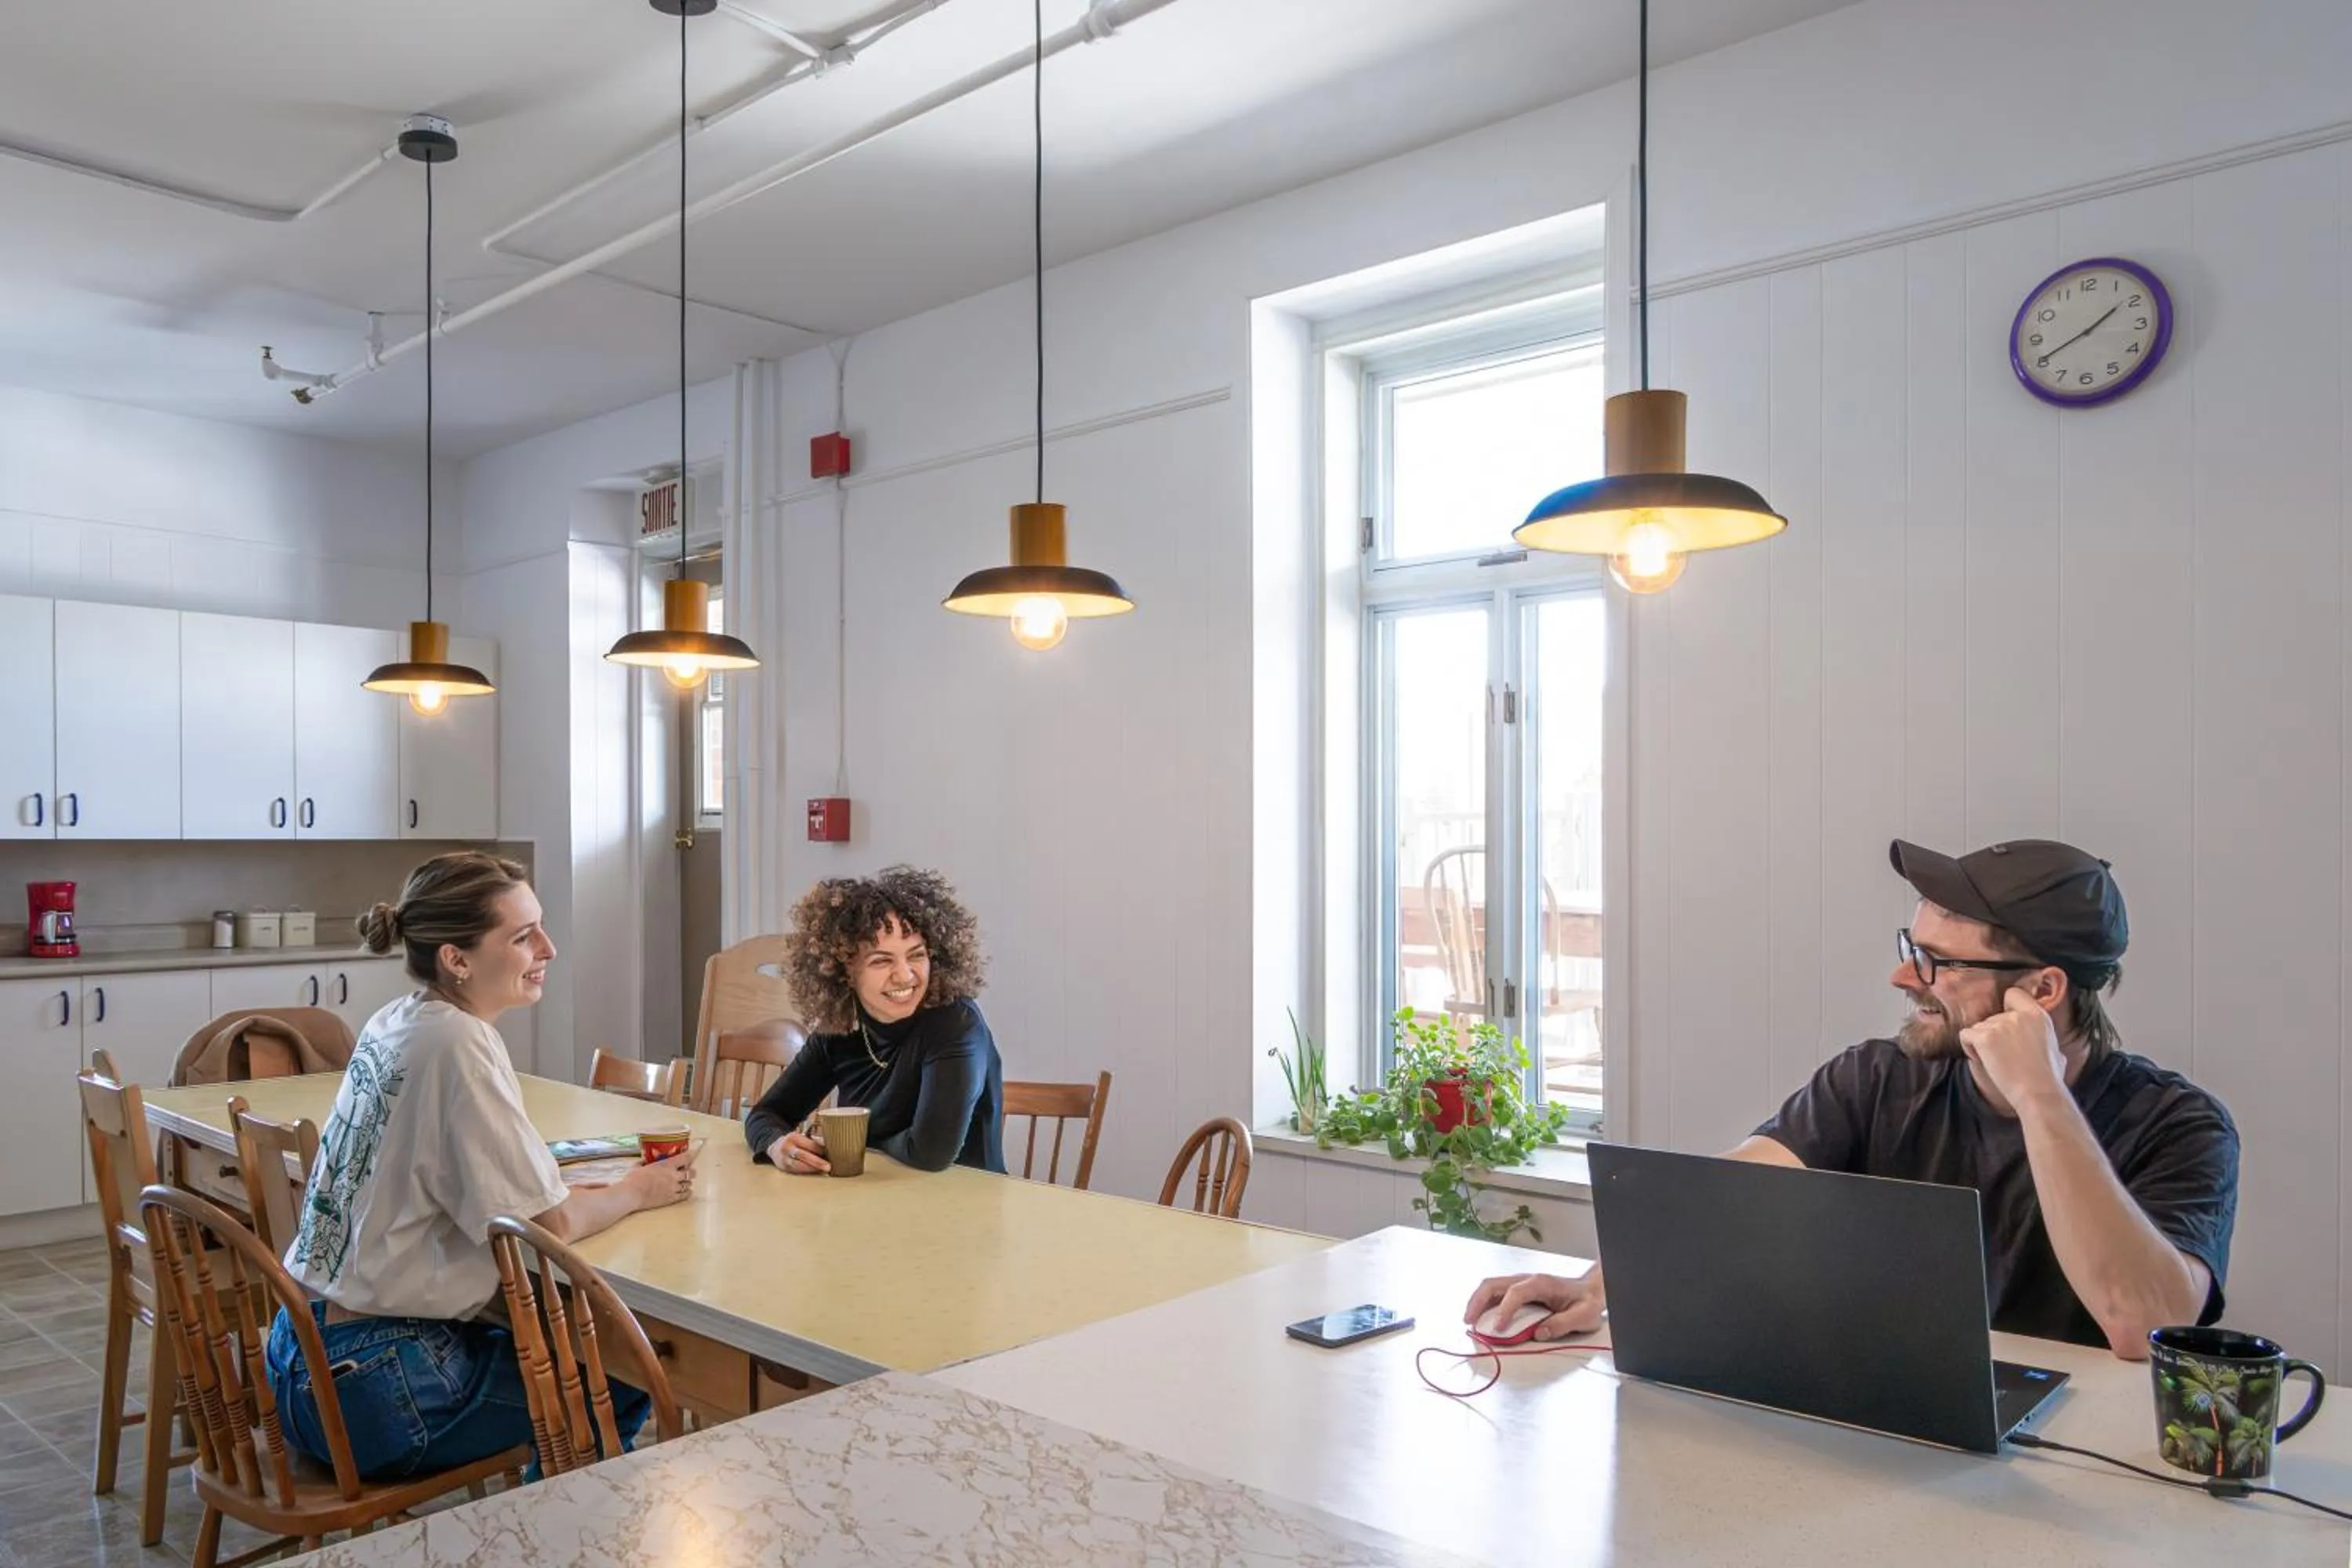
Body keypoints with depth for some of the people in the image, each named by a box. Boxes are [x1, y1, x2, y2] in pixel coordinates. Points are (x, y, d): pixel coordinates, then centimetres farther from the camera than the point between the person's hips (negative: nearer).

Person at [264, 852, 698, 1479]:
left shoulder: (394, 1024, 4)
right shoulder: (457, 1044, -22)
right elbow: (552, 1222, -19)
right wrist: (637, 1191, 0)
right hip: (374, 1390, -8)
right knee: (624, 1389, 8)